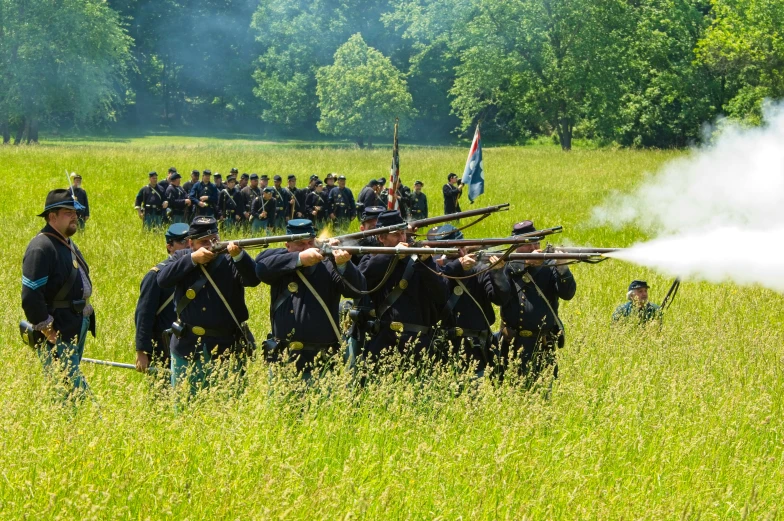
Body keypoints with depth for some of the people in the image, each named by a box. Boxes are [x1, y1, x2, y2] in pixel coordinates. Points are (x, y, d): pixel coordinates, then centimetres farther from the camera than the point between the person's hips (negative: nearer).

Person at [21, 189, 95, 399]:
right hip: (57, 334, -10)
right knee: (75, 390, -12)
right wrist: (48, 330, -20)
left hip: (77, 330, 10)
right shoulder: (41, 248, -17)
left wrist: (85, 315, 17)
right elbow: (30, 297, -23)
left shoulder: (68, 244, 15)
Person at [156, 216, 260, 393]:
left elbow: (253, 279, -20)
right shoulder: (181, 258, 5)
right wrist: (193, 259, -18)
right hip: (187, 348, 2)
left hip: (226, 348, -2)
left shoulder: (230, 261, -3)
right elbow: (163, 279, -12)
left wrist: (239, 255, -36)